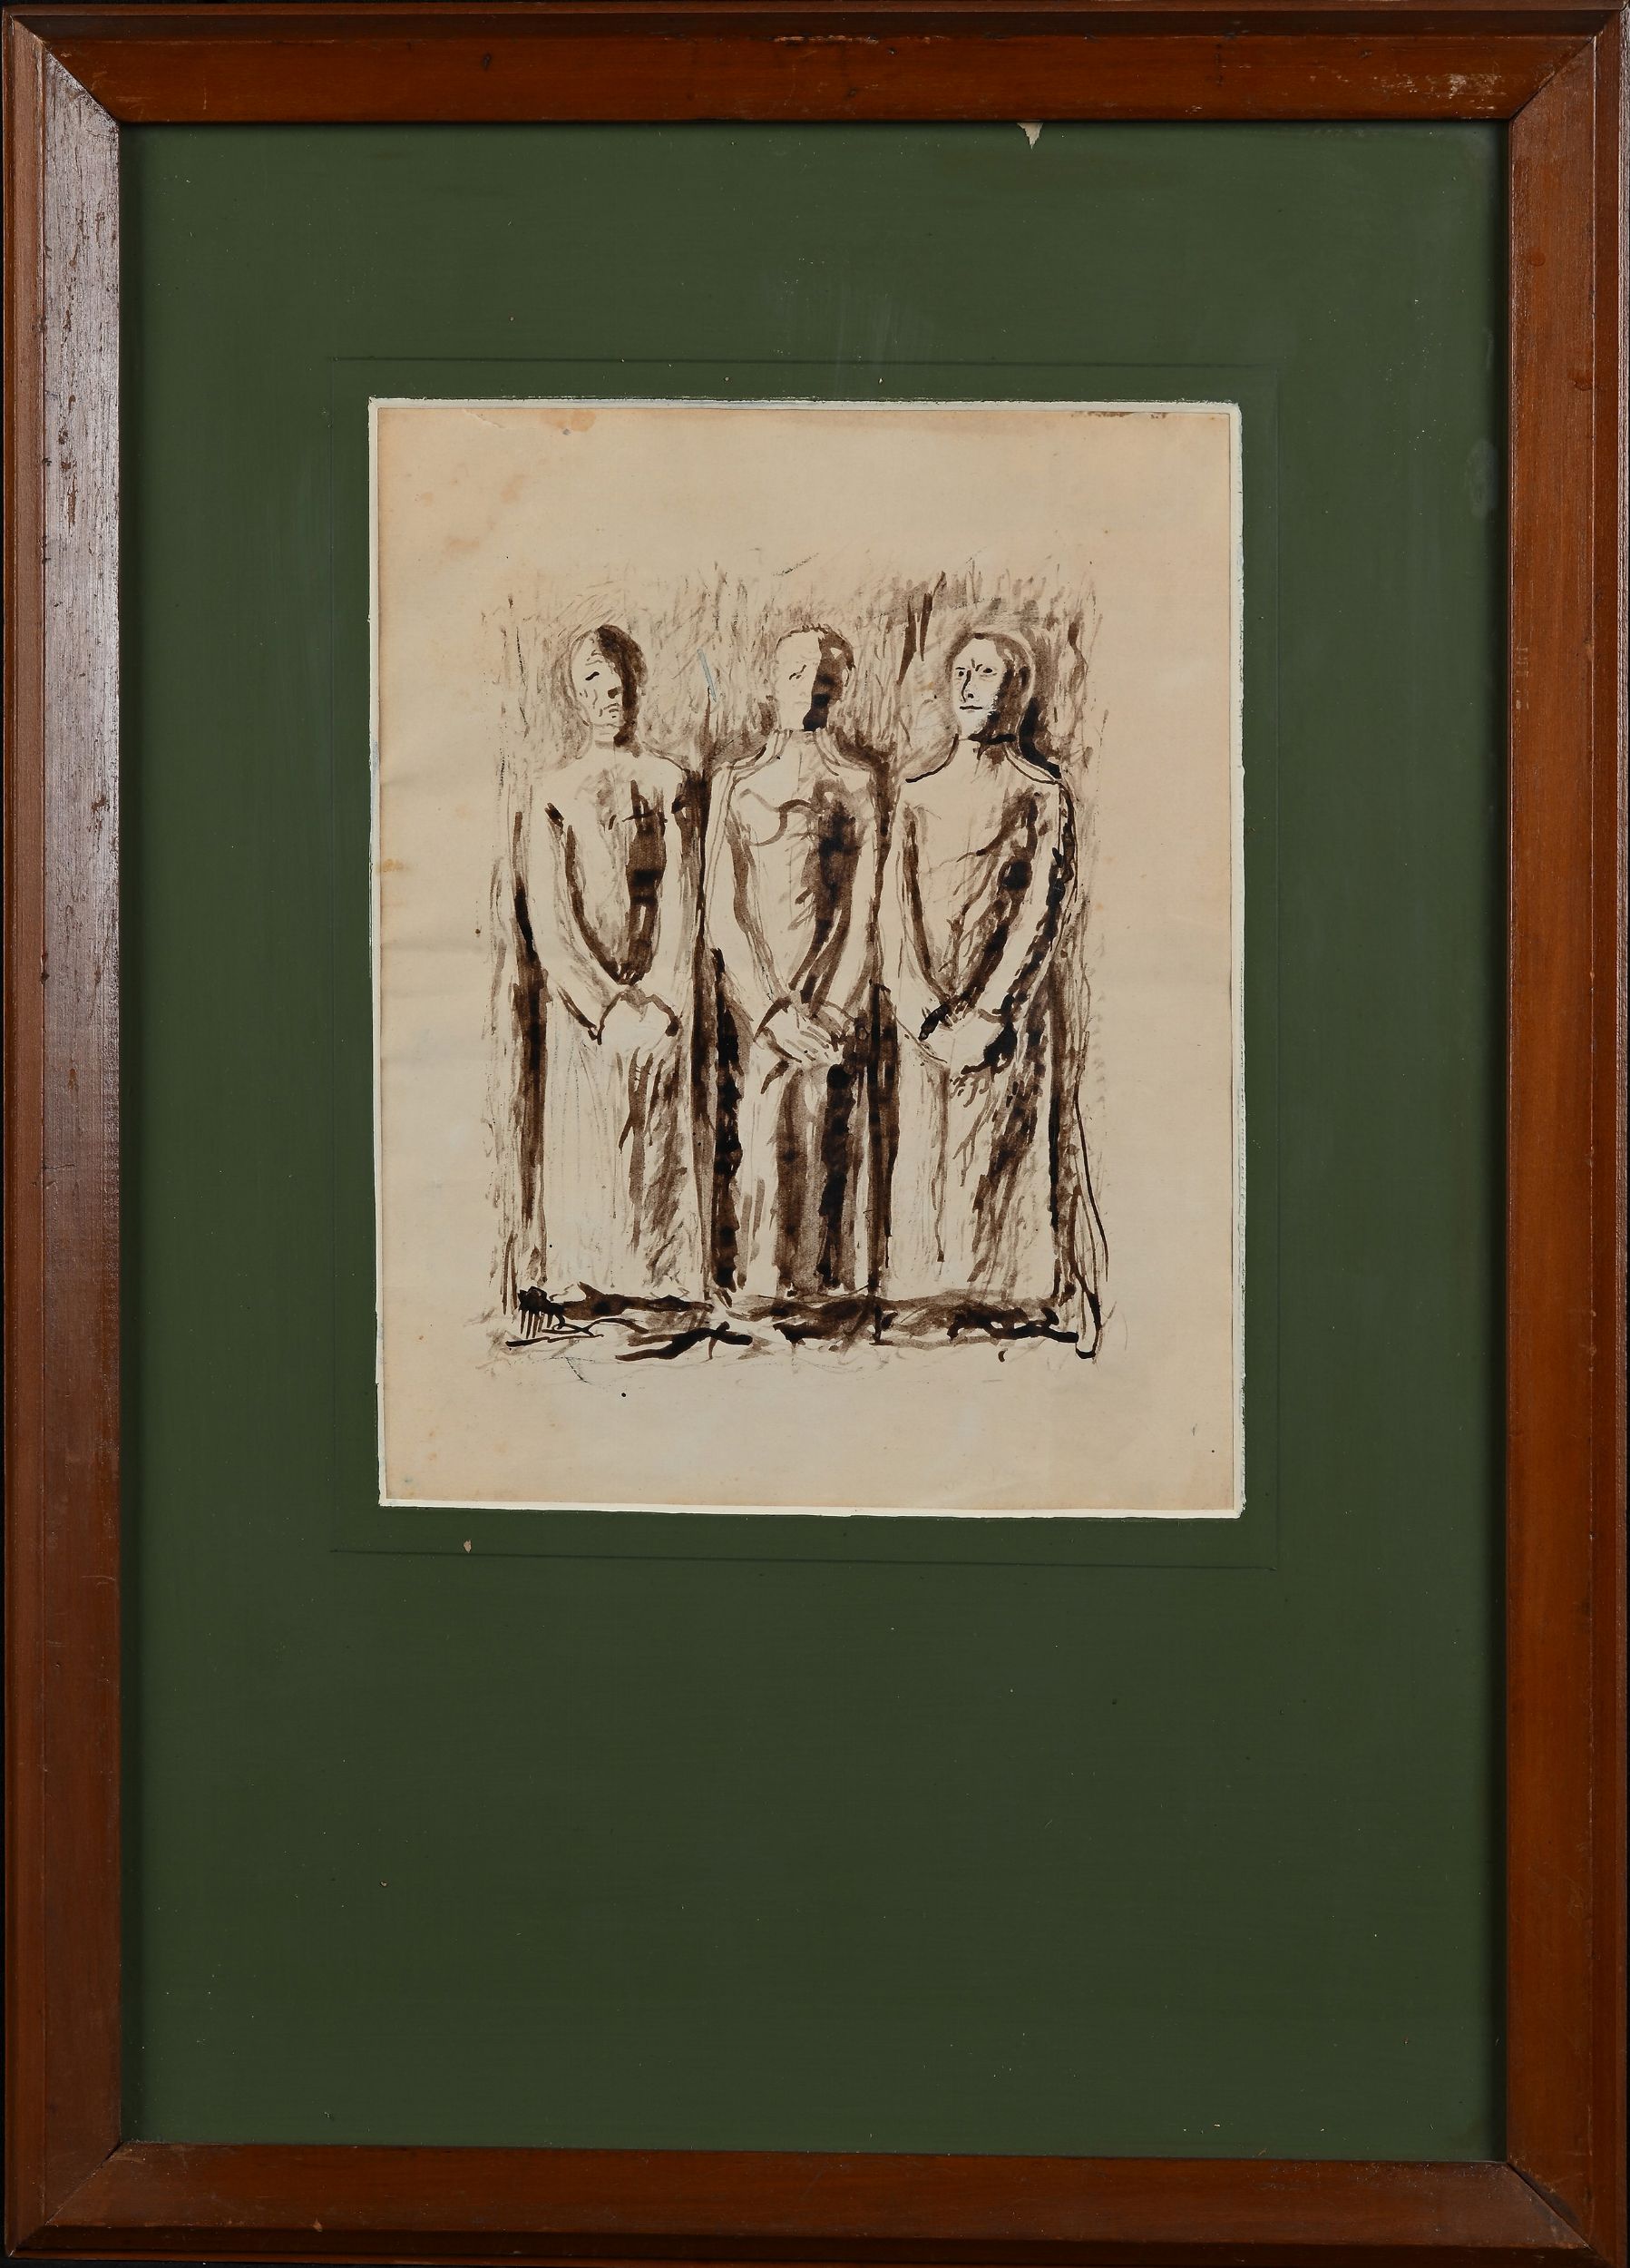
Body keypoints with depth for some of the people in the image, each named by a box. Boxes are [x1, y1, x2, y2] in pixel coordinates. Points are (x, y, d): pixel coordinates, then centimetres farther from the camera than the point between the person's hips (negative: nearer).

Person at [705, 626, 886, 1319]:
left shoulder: (863, 783, 8)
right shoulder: (739, 783, 9)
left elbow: (867, 908, 2)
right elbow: (723, 913, 2)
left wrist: (831, 1011, -9)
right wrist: (775, 1009, -9)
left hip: (838, 997, 0)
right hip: (756, 994, 0)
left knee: (833, 1142, -3)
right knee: (760, 1138, -8)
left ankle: (821, 1282, 2)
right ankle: (758, 1282, -2)